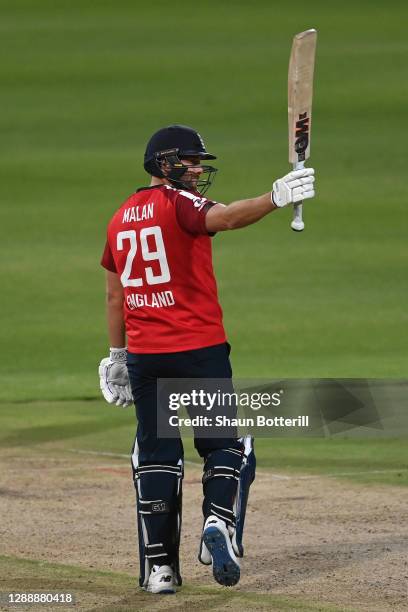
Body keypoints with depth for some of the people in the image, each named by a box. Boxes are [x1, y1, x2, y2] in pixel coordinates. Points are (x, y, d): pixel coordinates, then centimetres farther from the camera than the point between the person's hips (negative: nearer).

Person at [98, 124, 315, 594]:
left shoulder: (120, 218, 13)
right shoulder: (178, 203, -8)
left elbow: (114, 295, 18)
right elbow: (223, 218, -31)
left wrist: (117, 355, 25)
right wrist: (275, 198, -43)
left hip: (143, 355, 6)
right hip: (199, 349, -6)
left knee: (155, 456, 8)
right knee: (226, 444, 5)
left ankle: (159, 567, 4)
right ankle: (220, 523, -20)